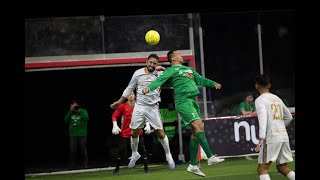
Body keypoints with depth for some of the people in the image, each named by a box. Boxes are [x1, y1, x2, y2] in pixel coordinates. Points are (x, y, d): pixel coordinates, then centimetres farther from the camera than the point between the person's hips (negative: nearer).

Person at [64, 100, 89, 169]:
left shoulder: (83, 111, 5)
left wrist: (79, 110, -12)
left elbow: (86, 118, -14)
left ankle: (85, 165, 7)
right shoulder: (70, 113, 13)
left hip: (82, 134, -2)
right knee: (72, 151, -1)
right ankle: (72, 165, 4)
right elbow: (66, 120, -1)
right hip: (73, 135, 2)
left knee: (83, 150, 1)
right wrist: (71, 111, -4)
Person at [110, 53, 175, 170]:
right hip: (139, 106, 2)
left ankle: (168, 156, 11)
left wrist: (163, 68, -20)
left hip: (153, 108, -2)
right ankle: (134, 154, 27)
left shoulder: (159, 74, -2)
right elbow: (129, 89, 13)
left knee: (160, 133, -5)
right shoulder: (138, 73, 3)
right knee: (134, 132, 5)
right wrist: (119, 102, 15)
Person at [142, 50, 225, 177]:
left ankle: (193, 165, 11)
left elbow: (200, 79, 30)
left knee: (195, 133, 6)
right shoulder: (171, 70, 3)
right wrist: (149, 88, -28)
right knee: (199, 125, -20)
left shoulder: (189, 69, 26)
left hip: (193, 101, 8)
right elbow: (160, 80, -11)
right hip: (183, 101, -8)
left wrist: (213, 84, 15)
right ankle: (210, 157, -23)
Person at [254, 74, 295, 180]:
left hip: (271, 137, -7)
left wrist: (261, 138, -24)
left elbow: (263, 118, -18)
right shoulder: (277, 99, 17)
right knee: (283, 168, 14)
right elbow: (289, 117, 24)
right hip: (284, 136, 7)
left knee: (262, 168, -4)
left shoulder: (260, 100, -4)